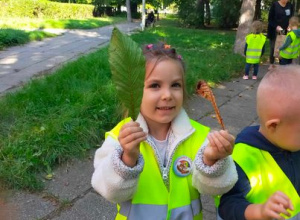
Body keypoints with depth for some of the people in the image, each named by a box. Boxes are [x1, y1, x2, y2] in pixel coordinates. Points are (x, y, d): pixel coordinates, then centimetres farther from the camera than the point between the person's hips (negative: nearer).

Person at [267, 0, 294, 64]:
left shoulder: (290, 5, 6)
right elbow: (270, 19, -5)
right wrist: (276, 26, -20)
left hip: (285, 31, 3)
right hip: (274, 31, -2)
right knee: (273, 48, 1)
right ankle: (271, 64, 11)